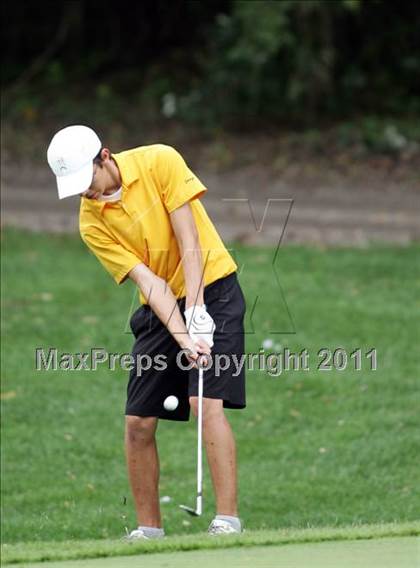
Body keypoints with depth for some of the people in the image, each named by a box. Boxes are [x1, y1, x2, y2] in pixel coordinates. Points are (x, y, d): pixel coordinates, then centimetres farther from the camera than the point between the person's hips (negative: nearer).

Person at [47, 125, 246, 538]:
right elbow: (148, 281, -15)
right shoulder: (92, 224, -8)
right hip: (160, 308, 4)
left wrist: (196, 313, -23)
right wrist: (183, 338, -27)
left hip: (211, 290, -4)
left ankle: (227, 519, -18)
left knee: (208, 404, -19)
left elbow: (190, 244, -17)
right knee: (138, 422, -2)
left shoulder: (160, 162, -15)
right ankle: (148, 528, 10)